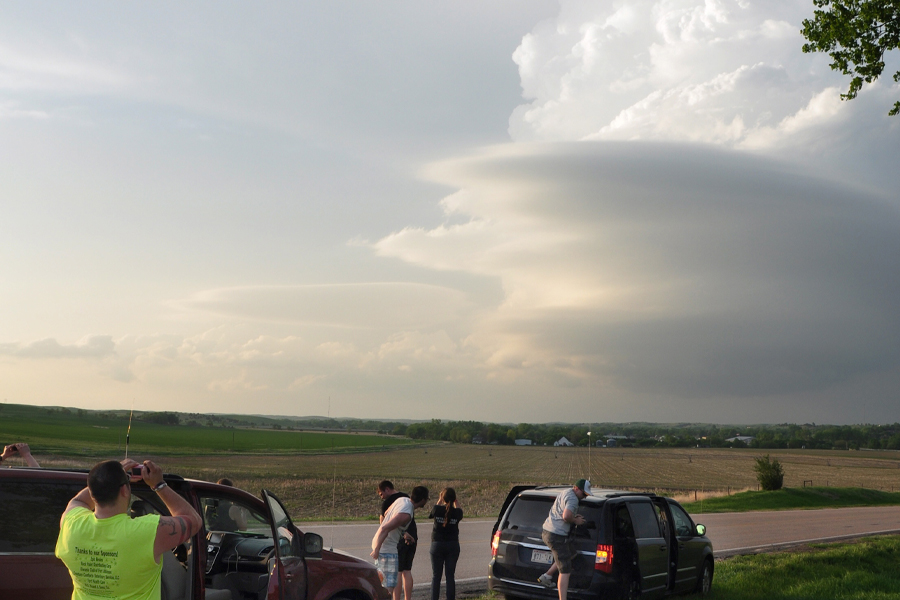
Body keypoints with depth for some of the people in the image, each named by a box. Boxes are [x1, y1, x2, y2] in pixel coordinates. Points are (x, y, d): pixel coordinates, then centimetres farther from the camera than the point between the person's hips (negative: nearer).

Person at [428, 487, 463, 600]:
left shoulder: (437, 509, -11)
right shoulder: (457, 512, -9)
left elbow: (431, 514, 12)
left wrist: (439, 501, 17)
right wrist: (456, 503, 22)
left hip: (437, 545, -1)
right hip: (453, 545, 1)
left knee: (436, 576, 6)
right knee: (450, 576, 6)